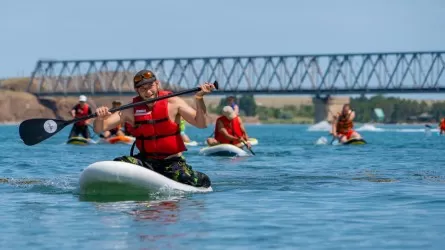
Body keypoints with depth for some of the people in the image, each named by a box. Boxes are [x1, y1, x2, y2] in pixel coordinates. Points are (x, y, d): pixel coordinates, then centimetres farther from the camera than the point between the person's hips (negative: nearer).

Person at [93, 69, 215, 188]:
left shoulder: (173, 103, -4)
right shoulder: (131, 110, 0)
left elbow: (201, 124, -12)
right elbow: (99, 129, -3)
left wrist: (199, 99, -27)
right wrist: (100, 117, -27)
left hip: (173, 162, -1)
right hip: (146, 161, 1)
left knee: (203, 182, -26)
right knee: (118, 165, -27)